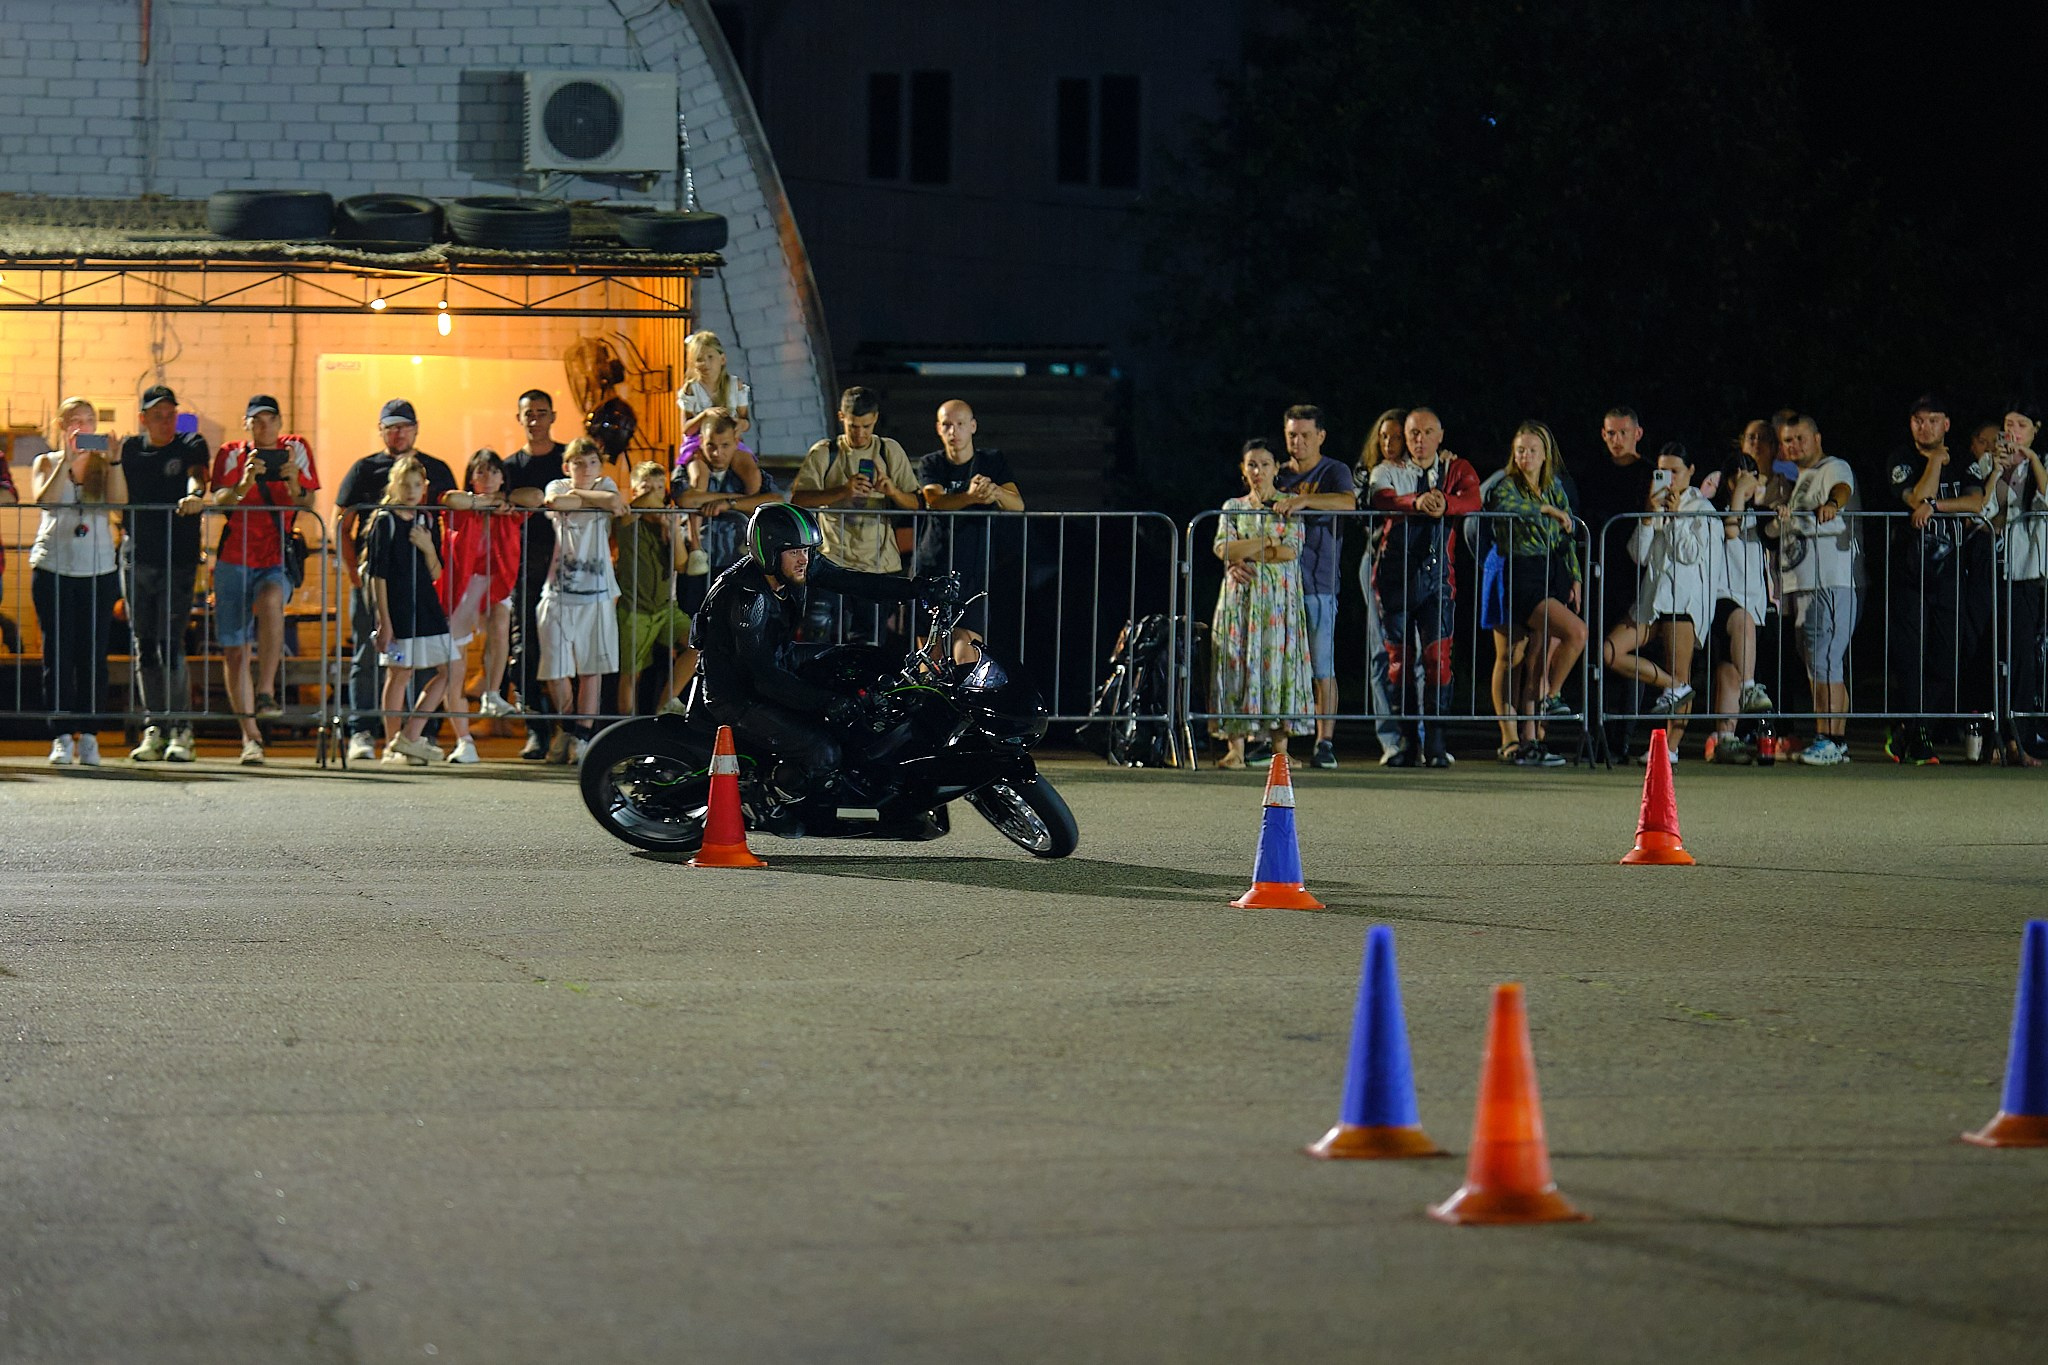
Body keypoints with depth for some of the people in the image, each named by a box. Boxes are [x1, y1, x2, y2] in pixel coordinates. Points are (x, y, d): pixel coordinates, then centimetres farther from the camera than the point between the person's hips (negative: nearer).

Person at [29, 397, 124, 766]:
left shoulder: (104, 465, 10)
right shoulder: (46, 462, 9)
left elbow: (119, 501, -7)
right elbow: (43, 501, -10)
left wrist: (114, 460, -14)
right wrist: (66, 460, -15)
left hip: (99, 569, 1)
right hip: (52, 568, -1)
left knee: (93, 655, -1)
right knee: (57, 653, -3)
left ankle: (89, 736, 3)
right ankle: (61, 737, -1)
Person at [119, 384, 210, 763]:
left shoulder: (191, 445, 3)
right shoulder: (130, 449, 12)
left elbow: (197, 473, -18)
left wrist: (196, 494, -37)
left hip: (178, 560, -4)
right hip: (137, 558, 4)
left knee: (171, 643, -10)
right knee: (144, 645, 5)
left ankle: (180, 731, -8)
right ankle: (153, 728, 10)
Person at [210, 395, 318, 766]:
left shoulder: (296, 450, 8)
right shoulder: (230, 454, 7)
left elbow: (306, 505, 1)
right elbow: (217, 501, -8)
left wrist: (295, 486, -20)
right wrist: (243, 486, -27)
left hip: (278, 561, -2)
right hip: (233, 558, 2)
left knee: (270, 600, -36)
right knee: (234, 648, 0)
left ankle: (266, 692, -33)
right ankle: (250, 735, 9)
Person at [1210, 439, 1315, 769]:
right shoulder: (1233, 507, 13)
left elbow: (1292, 550, -7)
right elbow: (1222, 548, -3)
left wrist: (1245, 553, -7)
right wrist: (1269, 541, -10)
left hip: (1280, 595, -1)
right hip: (1241, 595, 1)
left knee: (1278, 661, -6)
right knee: (1238, 662, -7)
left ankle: (1280, 748, -5)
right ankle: (1236, 749, -9)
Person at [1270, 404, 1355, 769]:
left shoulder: (1334, 472, 2)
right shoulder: (1278, 476, 16)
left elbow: (1348, 502, -20)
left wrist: (1304, 500, -34)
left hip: (1317, 584, -4)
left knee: (1322, 668, -5)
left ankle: (1325, 743, -3)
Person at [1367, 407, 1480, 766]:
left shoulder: (1456, 469, 12)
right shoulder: (1389, 471, 10)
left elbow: (1472, 499, -9)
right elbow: (1382, 498, -13)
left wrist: (1444, 503, -31)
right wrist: (1417, 502, -34)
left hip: (1438, 572, -1)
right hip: (1397, 571, 1)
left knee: (1437, 656, -9)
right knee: (1400, 658, 0)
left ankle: (1436, 742, -8)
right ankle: (1408, 741, 5)